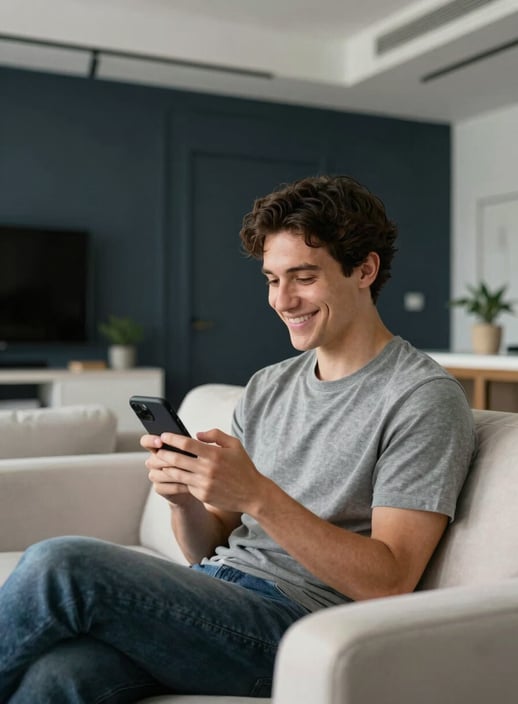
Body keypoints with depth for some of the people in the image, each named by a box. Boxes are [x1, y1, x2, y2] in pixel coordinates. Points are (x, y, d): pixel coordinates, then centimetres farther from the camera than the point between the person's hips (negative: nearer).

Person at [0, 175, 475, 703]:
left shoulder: (425, 398, -5)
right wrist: (184, 497, -6)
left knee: (61, 564, -23)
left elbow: (389, 583, -12)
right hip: (210, 597, 6)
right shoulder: (267, 387, 17)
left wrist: (257, 496, -21)